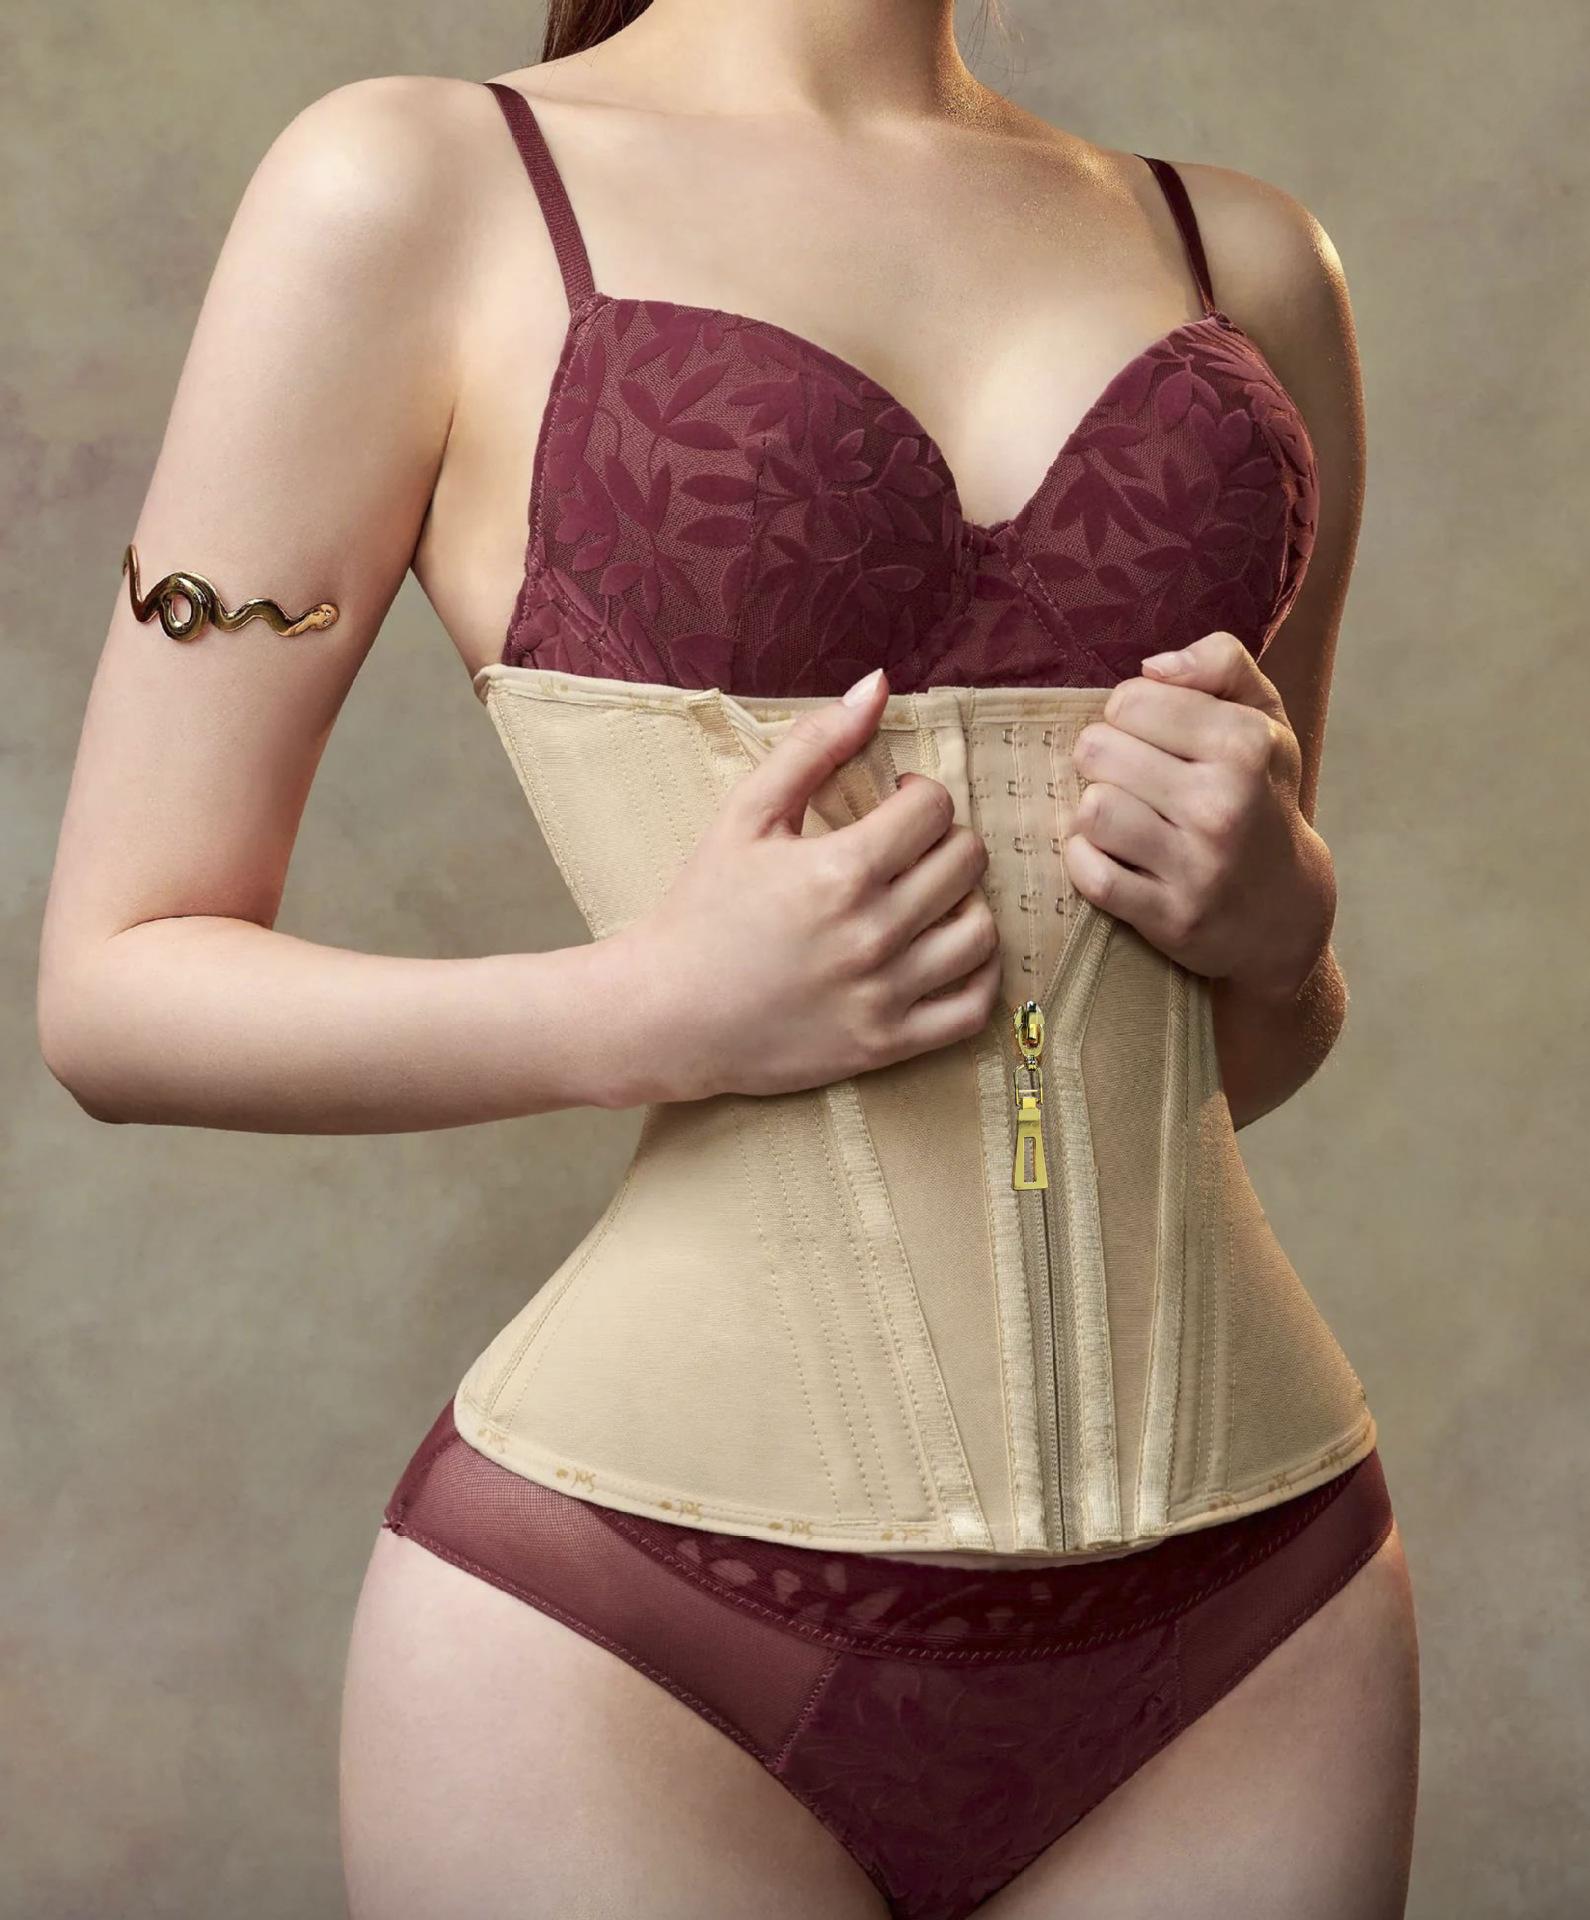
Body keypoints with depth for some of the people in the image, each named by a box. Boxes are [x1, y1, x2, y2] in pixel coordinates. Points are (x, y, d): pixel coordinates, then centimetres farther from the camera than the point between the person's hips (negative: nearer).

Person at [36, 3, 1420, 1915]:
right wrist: (666, 1010, -18)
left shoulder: (1247, 257, 10)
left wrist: (1282, 914, -4)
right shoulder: (419, 184, -3)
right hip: (634, 1606, -4)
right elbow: (115, 985, -2)